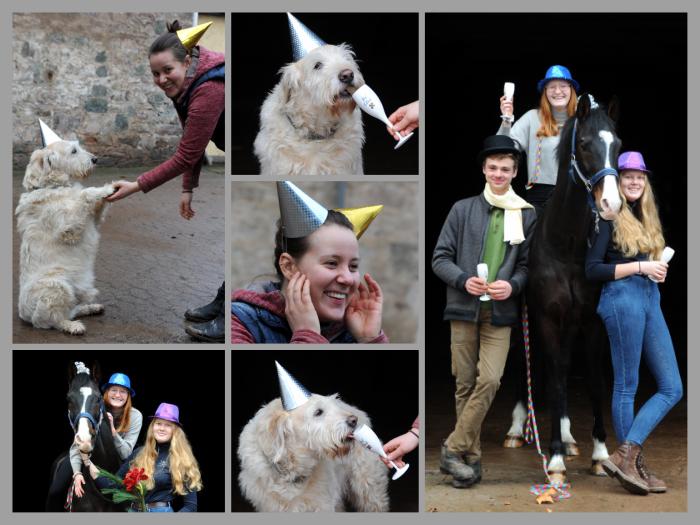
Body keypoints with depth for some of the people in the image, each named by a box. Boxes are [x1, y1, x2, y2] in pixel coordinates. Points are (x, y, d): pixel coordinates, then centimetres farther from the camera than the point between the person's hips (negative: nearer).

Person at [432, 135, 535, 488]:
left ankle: (454, 449, -3)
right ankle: (470, 457, 13)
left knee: (489, 380, -14)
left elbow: (528, 264, 8)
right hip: (464, 309, 1)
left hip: (499, 313, 0)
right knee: (465, 385, 4)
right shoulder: (463, 209, 5)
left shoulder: (527, 215, 5)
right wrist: (464, 280, -14)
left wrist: (512, 286, -13)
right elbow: (440, 258, 4)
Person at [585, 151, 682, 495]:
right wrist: (640, 267, -13)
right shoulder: (610, 218, -3)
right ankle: (631, 463, 3)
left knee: (672, 388, 0)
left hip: (650, 299, 8)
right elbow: (592, 269, -10)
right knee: (627, 386, -2)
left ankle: (626, 455, -3)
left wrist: (657, 269, 3)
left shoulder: (645, 218, 18)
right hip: (622, 298, -8)